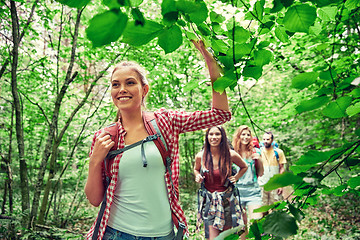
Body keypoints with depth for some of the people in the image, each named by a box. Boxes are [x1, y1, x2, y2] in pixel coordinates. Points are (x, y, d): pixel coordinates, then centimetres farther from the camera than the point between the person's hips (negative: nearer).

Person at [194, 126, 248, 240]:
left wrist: (236, 177, -1)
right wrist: (198, 177, -4)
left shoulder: (231, 155, -7)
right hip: (208, 200, 0)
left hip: (227, 199, 0)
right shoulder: (200, 156, -6)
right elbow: (196, 169, 17)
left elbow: (244, 167, 13)